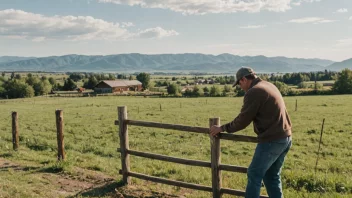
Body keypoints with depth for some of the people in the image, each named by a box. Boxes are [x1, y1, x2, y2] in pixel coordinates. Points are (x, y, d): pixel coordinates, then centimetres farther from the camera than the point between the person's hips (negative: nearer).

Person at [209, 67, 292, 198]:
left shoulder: (253, 92, -13)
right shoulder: (270, 86, 15)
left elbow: (243, 120, -11)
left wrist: (222, 128, 0)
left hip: (271, 141, -9)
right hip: (285, 138, 9)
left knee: (254, 175, 2)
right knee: (272, 177, 17)